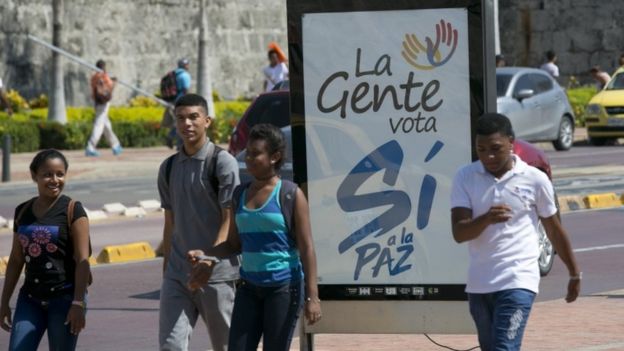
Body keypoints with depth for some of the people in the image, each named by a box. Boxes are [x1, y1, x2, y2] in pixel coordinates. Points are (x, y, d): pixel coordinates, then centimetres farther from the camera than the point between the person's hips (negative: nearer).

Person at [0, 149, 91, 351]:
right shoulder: (23, 212, 9)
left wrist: (78, 303, -17)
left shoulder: (73, 211, -6)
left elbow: (82, 260, -10)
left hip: (64, 297, -5)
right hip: (31, 298, 5)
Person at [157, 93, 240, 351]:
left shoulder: (222, 162, -5)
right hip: (177, 273, 5)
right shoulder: (169, 168, 13)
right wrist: (166, 269, 16)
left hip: (217, 274, -5)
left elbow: (229, 219, -10)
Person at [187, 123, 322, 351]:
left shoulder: (291, 195, -6)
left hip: (283, 287, -5)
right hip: (250, 287, 5)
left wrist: (312, 296, -14)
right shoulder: (241, 194, 10)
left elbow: (306, 248, -8)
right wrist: (206, 257, -2)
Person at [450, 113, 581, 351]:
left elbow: (554, 230, 9)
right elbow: (459, 233, -8)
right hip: (479, 284, 4)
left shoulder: (535, 180, -3)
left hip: (518, 282, -4)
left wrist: (574, 274, 18)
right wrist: (486, 219, -29)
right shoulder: (465, 178, 1)